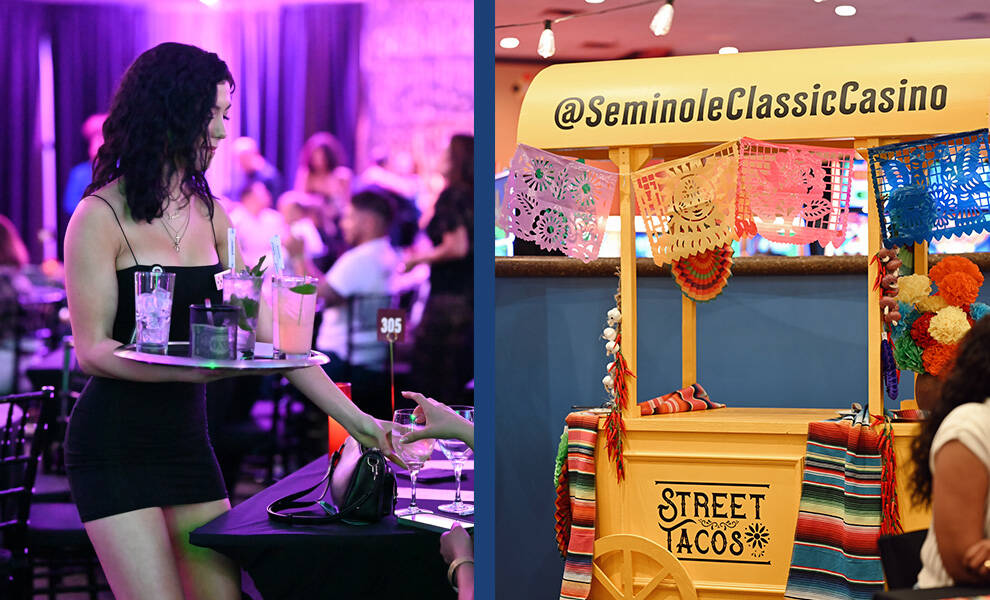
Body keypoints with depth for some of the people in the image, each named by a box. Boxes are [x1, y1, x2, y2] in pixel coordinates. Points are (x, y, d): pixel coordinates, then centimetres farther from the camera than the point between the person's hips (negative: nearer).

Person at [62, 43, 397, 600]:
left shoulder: (211, 215, 10)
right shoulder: (101, 217, -9)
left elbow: (271, 337, 9)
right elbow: (92, 350, -12)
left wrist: (358, 422, 5)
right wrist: (191, 368, -28)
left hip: (187, 438, 6)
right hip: (114, 444, -6)